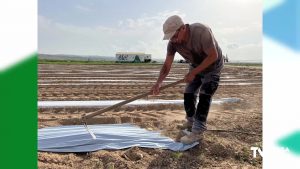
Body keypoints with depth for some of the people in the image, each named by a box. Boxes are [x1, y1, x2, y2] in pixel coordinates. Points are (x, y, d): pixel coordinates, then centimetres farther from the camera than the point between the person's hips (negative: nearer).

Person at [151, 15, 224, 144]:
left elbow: (213, 56, -31)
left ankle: (197, 132, -9)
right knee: (188, 94, 4)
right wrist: (158, 83, -32)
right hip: (196, 66, 6)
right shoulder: (173, 43, -20)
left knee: (204, 97, -14)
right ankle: (191, 122, 28)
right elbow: (167, 65, -17)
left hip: (212, 66, -5)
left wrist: (193, 73, -32)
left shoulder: (201, 32, -37)